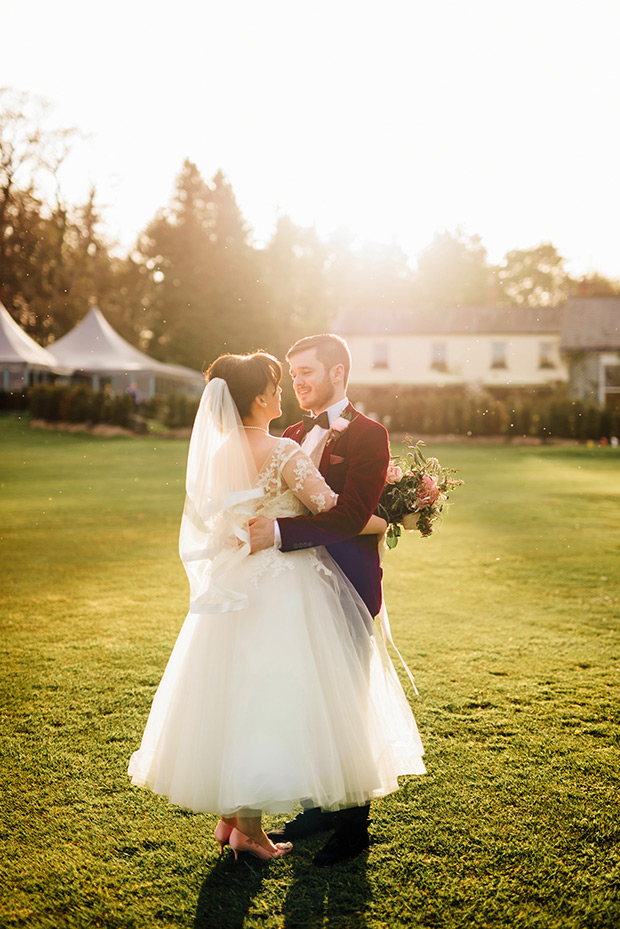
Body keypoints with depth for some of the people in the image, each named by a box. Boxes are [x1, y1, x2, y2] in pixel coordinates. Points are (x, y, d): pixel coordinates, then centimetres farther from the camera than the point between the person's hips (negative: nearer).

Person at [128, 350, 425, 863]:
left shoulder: (217, 453, 5)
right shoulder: (283, 454, -18)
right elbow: (335, 513, -17)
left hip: (234, 587, 7)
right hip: (280, 592, -7)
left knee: (234, 697, 17)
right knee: (268, 700, 3)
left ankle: (229, 814, 27)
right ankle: (249, 826, 13)